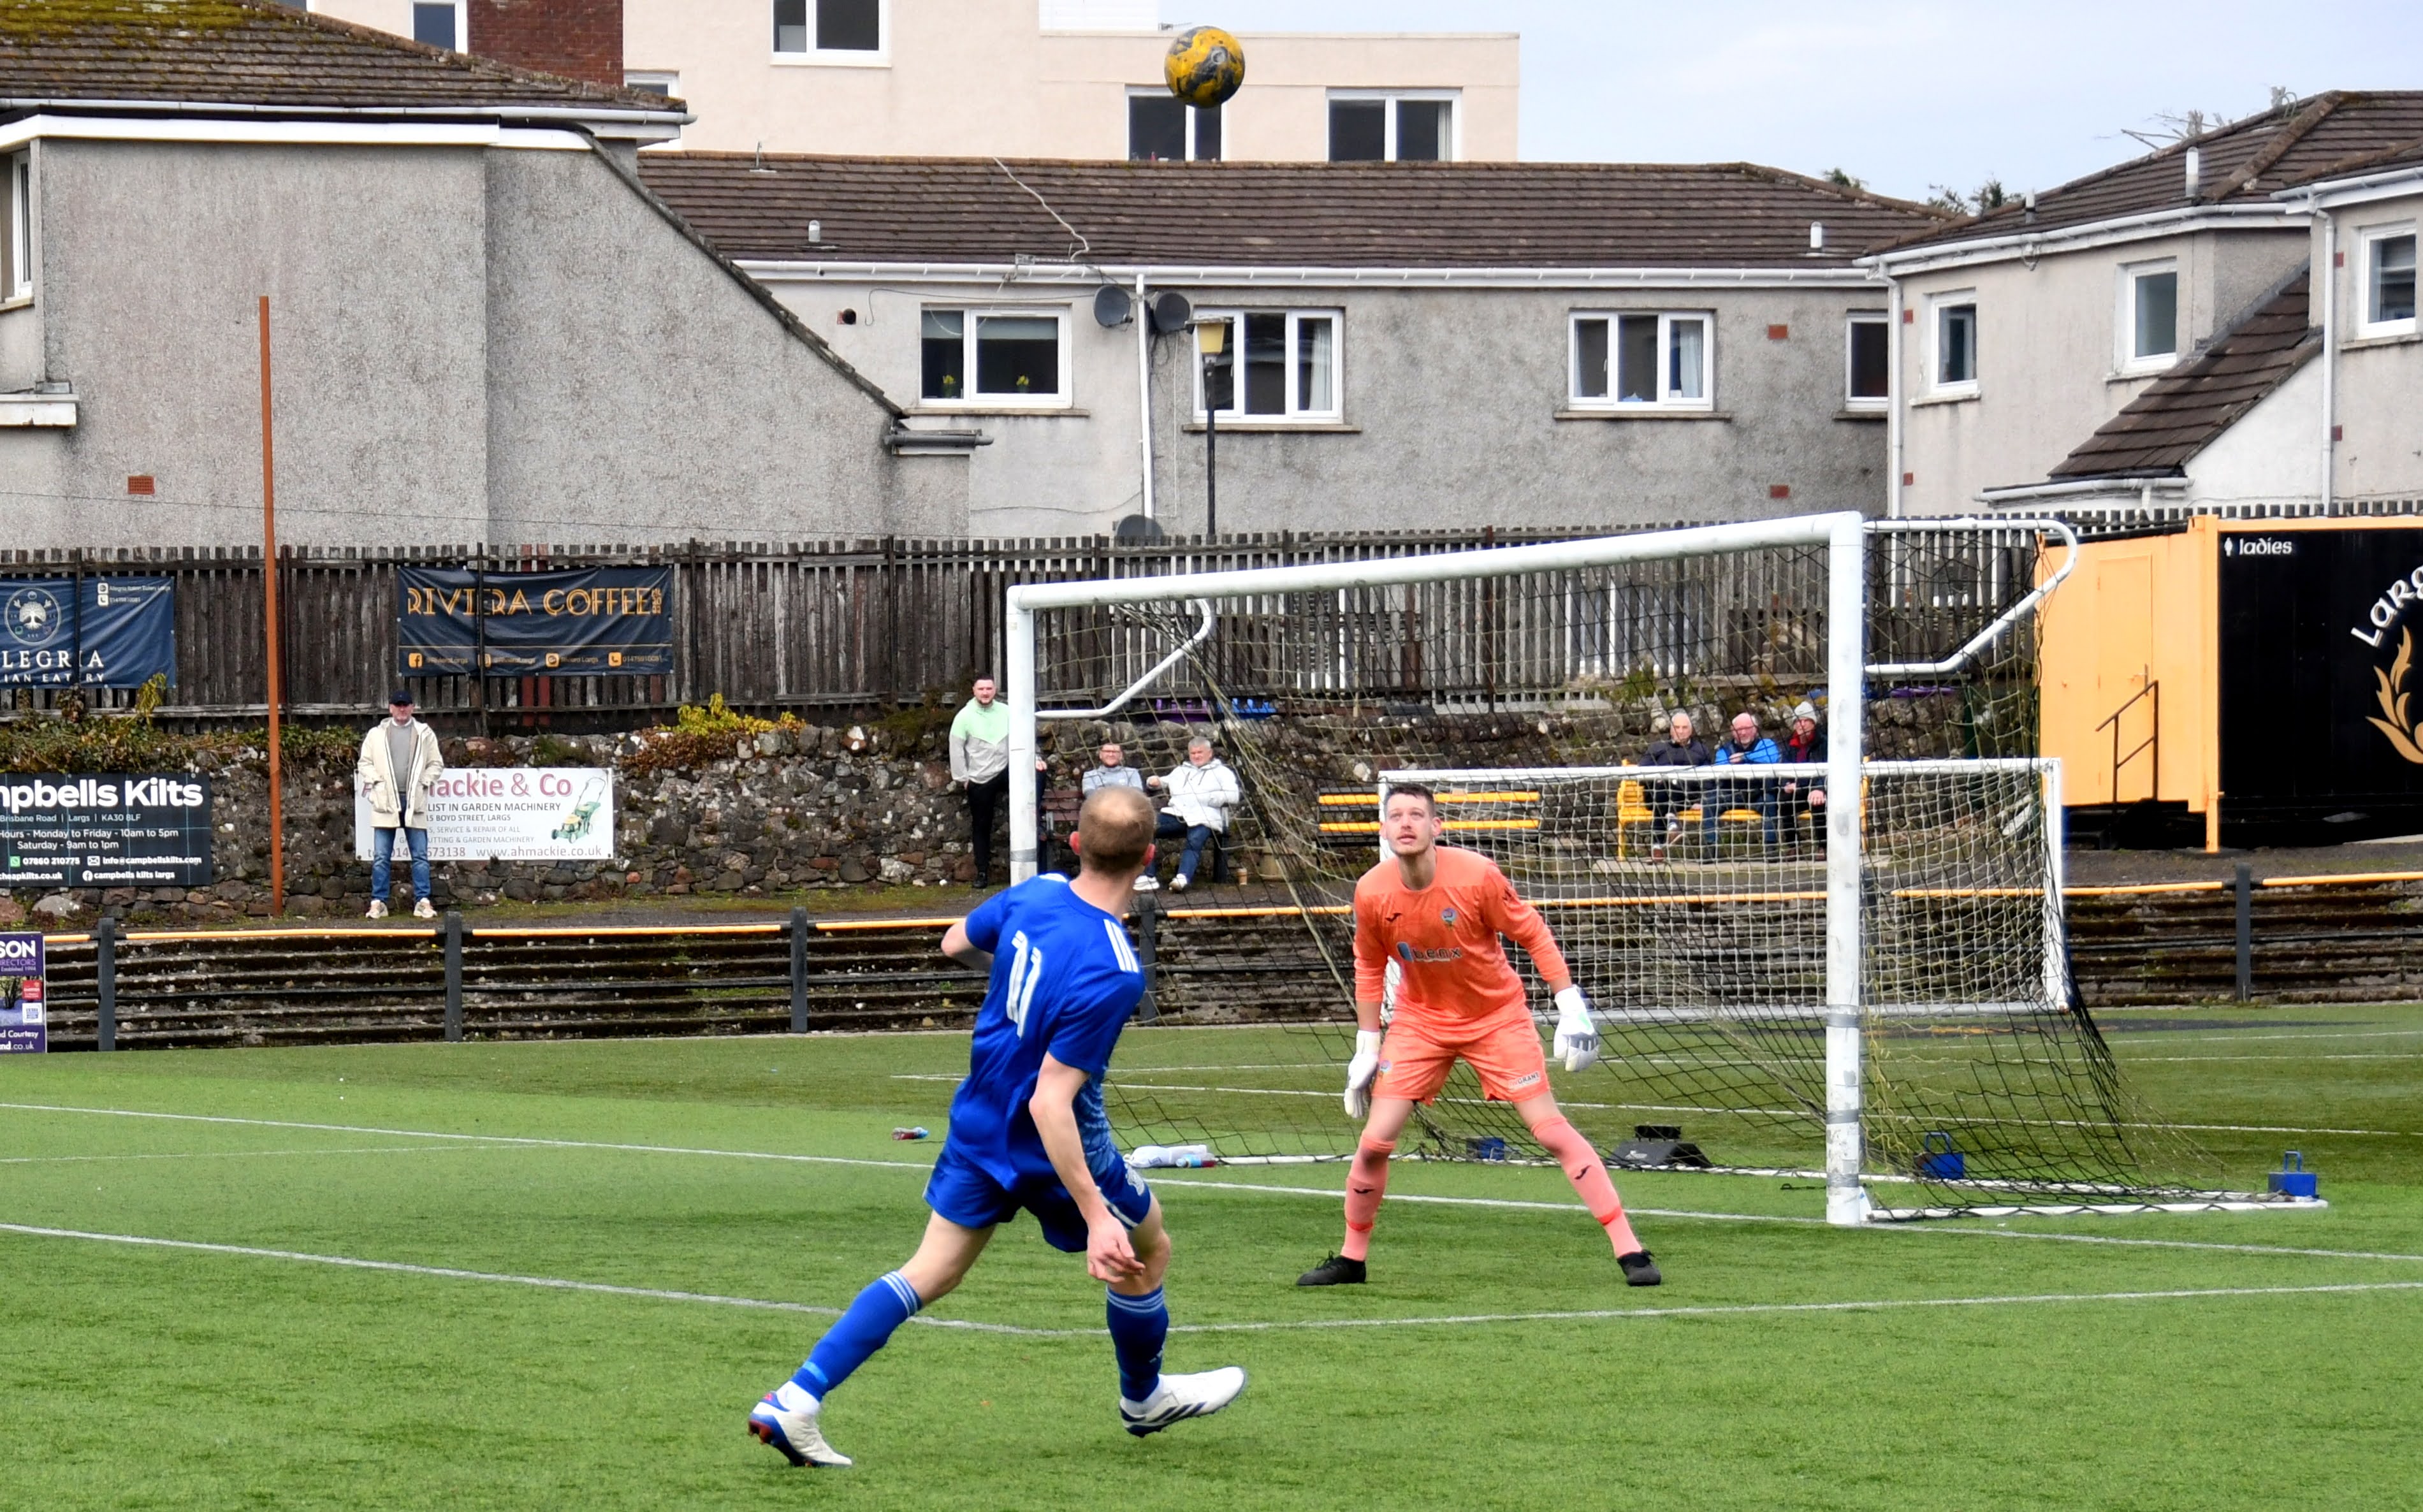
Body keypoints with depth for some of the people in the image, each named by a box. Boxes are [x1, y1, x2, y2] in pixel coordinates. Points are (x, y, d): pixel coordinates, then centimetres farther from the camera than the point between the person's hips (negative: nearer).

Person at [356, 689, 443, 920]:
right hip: (385, 801, 0)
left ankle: (422, 903, 3)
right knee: (381, 857, 0)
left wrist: (424, 782, -3)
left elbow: (436, 763, 10)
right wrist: (376, 781, -5)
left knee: (420, 856, 0)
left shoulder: (424, 734, 9)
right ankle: (378, 903, 3)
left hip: (415, 801, 0)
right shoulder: (377, 734, 8)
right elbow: (365, 763, 10)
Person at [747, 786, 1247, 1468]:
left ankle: (796, 1400, 1)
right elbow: (1050, 1104, -32)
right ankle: (1145, 1397, 42)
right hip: (1056, 1149, -6)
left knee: (931, 1271, 12)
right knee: (1145, 1250, 20)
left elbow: (955, 944, 11)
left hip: (980, 1125, 6)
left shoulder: (1034, 895, -11)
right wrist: (1096, 1218, -31)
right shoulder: (1110, 974, -32)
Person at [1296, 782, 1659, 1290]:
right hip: (1421, 1022, 2)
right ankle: (1351, 1259, 15)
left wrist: (1571, 1006, -14)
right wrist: (1366, 1047, 6)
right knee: (1375, 1141, -6)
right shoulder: (1371, 893, -14)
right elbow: (1369, 967, 4)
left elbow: (1532, 934, -10)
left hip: (1497, 1015, -2)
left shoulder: (1476, 876, -23)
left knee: (1551, 1130, -9)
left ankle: (1629, 1251, -5)